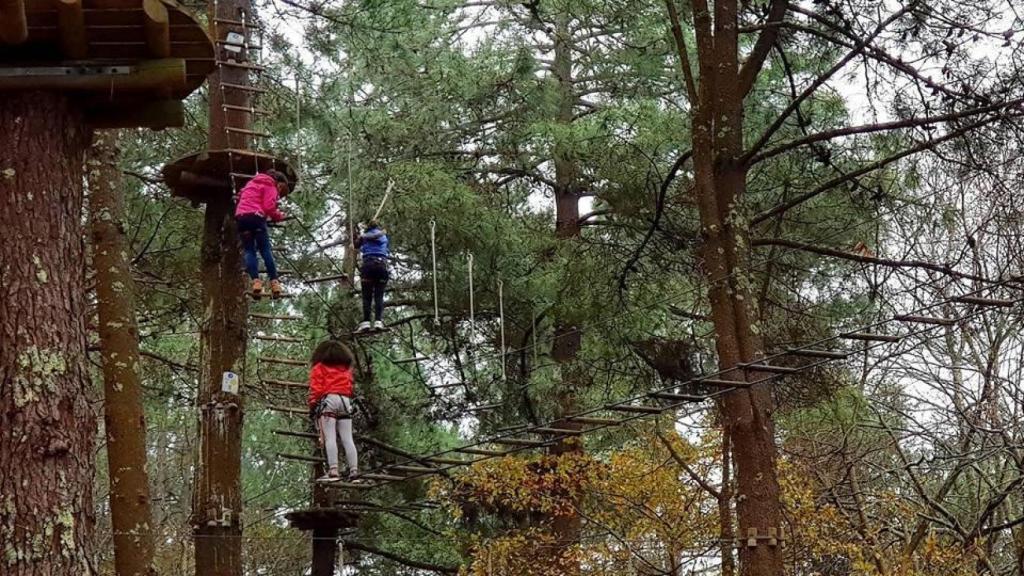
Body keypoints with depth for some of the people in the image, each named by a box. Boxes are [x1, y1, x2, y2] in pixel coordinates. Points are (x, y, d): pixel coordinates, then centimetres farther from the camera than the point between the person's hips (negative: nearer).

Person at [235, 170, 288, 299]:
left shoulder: (252, 183, 29)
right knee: (265, 250, -2)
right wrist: (279, 216, 11)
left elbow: (240, 196, 37)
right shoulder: (270, 186, 5)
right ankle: (274, 283, -10)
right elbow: (269, 207, -7)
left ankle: (255, 281, -19)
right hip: (256, 216, -5)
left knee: (249, 251, -1)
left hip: (241, 216, 5)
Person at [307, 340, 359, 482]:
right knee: (347, 439, 1)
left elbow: (316, 388, 0)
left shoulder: (319, 367, 10)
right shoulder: (346, 368, 24)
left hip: (328, 400, -4)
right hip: (345, 401, 4)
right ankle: (354, 470, -9)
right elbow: (350, 387, 20)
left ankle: (333, 470, -22)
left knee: (329, 438, -11)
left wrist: (312, 405, 0)